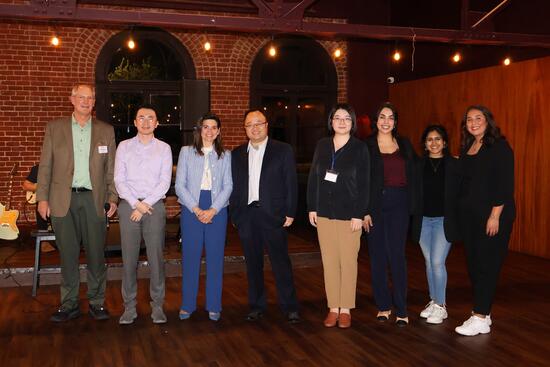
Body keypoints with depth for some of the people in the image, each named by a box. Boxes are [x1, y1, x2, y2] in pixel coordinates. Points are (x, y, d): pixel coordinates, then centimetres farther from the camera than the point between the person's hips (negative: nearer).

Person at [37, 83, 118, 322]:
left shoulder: (106, 131, 9)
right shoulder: (54, 128, 7)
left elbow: (111, 167, 8)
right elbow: (45, 166, 5)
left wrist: (113, 198, 2)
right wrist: (42, 198, -2)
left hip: (94, 199, 0)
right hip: (63, 200, 0)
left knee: (96, 253, 4)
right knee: (67, 255, 6)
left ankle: (96, 302, 16)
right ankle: (69, 304, 17)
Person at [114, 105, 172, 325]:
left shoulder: (164, 148, 8)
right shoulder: (124, 147, 9)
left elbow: (165, 182, 0)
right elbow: (119, 180, 2)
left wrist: (146, 205, -9)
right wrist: (136, 203, -10)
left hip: (154, 206, 0)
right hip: (128, 205, 1)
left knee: (156, 258, 0)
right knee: (129, 258, 2)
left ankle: (157, 306, 10)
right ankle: (129, 307, 11)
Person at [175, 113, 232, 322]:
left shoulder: (225, 155, 10)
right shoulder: (186, 152, 7)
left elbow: (228, 186, 4)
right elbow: (179, 185, 1)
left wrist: (213, 210, -9)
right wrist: (196, 210, -9)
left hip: (217, 211, 1)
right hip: (191, 209, -1)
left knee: (215, 258, 3)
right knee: (190, 257, 1)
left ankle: (214, 306, 12)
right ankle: (187, 305, 12)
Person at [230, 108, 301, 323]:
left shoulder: (283, 150, 3)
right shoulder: (237, 154, 12)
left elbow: (291, 183, 0)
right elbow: (234, 186, 12)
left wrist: (290, 213, -6)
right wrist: (234, 214, 5)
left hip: (273, 215, -3)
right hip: (246, 215, 3)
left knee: (281, 263, -1)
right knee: (253, 264, 9)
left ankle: (290, 307, 8)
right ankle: (256, 306, 19)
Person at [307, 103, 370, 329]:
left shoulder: (359, 148, -2)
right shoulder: (322, 145, 7)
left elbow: (363, 184, -5)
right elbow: (312, 178, 9)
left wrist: (359, 215, -10)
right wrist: (312, 208, 4)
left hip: (349, 214, -3)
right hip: (324, 213, 3)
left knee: (348, 262, 4)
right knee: (329, 262, 6)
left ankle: (346, 309, 15)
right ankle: (333, 307, 16)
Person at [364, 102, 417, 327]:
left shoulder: (404, 145, 10)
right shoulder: (366, 146, 1)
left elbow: (412, 176, 14)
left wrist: (411, 205, 5)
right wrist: (364, 211, -8)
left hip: (399, 204, 1)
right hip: (375, 204, -1)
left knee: (397, 255, -4)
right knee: (377, 255, 4)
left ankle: (401, 309, 4)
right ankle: (383, 305, 16)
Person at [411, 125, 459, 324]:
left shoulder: (454, 164, -2)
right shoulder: (419, 165, 5)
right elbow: (412, 192, 5)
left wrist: (456, 220, -9)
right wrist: (413, 217, -2)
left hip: (444, 220, -3)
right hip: (423, 220, 3)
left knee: (437, 262, -7)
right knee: (429, 262, 12)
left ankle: (441, 306, 6)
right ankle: (433, 301, 25)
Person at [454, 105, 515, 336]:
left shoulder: (499, 146, -8)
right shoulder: (467, 148, 13)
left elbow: (505, 184, -13)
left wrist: (495, 215, -18)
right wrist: (461, 210, 10)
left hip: (491, 215, -7)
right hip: (469, 215, 7)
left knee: (486, 264, -4)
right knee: (473, 263, 9)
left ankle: (480, 318, 1)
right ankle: (482, 313, 19)